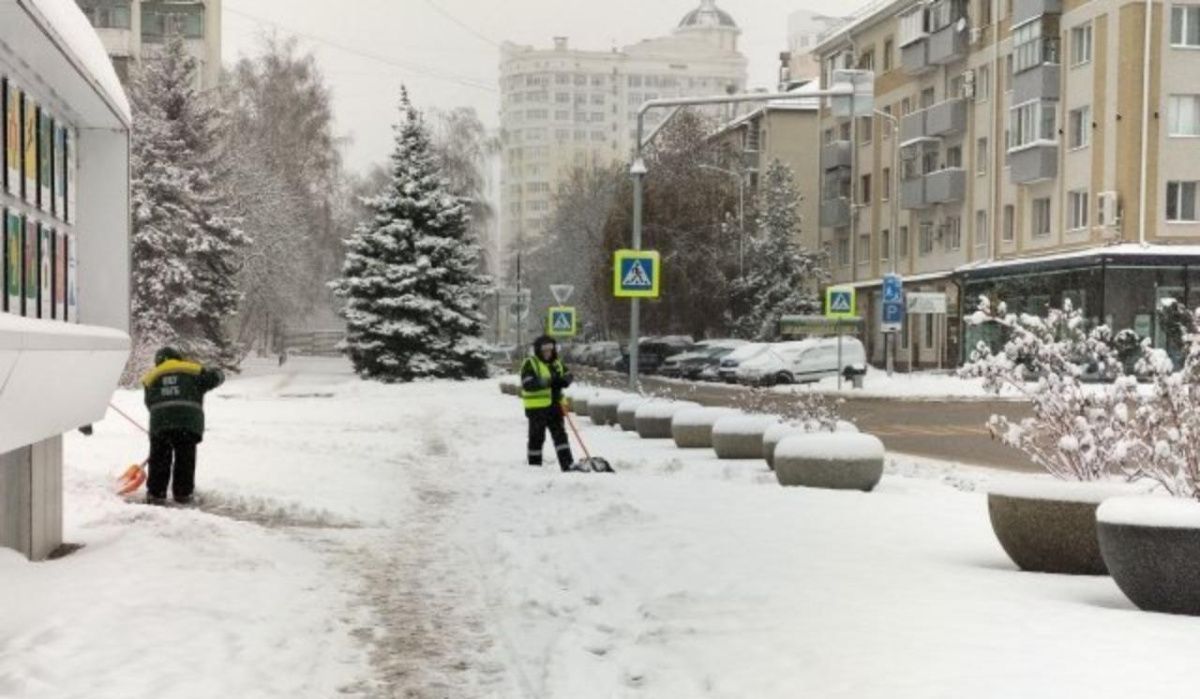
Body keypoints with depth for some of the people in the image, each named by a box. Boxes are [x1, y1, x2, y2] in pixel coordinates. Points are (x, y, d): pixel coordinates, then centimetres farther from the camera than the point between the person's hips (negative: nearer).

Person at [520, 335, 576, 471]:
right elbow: (527, 384, -20)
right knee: (537, 437, 1)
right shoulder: (530, 363, -9)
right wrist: (546, 382, -29)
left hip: (554, 405, 6)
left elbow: (567, 375, 16)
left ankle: (567, 464, 4)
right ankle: (534, 466, 10)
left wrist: (563, 381, -9)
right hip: (536, 407, -6)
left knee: (560, 434, 4)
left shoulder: (556, 363, 13)